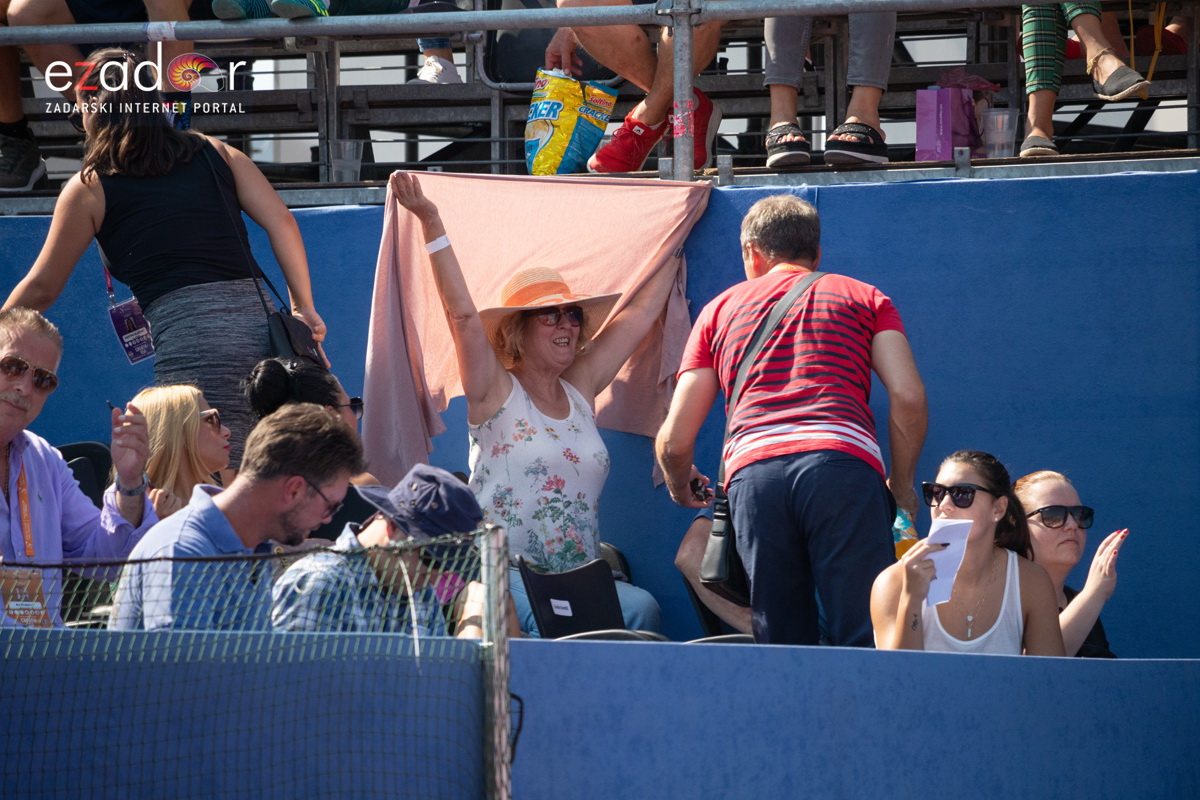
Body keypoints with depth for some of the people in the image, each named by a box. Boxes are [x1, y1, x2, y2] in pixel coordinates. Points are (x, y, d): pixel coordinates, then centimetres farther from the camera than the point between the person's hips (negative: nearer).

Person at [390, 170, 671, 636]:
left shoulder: (581, 390, 16)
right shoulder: (496, 393, 3)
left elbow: (641, 312, 21)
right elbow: (463, 315, -9)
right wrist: (431, 223, -15)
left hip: (580, 579, 5)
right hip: (505, 575, -5)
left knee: (642, 609, -25)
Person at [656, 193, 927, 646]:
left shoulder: (721, 309, 27)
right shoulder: (864, 298, 24)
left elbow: (675, 440, 21)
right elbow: (908, 397, 8)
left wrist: (680, 486, 43)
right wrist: (901, 486, 21)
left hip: (752, 472, 2)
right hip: (844, 464, -2)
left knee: (783, 647, 5)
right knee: (868, 640, -9)